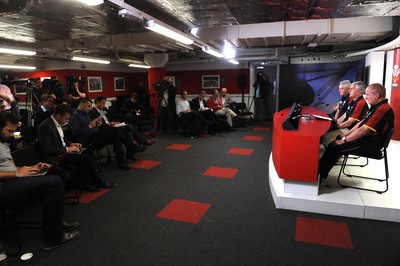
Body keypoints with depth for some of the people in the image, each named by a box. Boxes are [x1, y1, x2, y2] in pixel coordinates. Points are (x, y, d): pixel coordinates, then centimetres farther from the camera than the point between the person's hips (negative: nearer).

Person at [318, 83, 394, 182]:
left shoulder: (383, 109, -23)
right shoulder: (377, 106, 11)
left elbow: (363, 130, -25)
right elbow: (362, 123, 16)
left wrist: (344, 140, -17)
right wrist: (346, 134, 10)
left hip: (370, 144, -10)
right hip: (364, 139, 10)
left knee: (335, 148, -17)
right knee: (336, 139, 7)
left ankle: (320, 176, -7)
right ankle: (319, 169, 6)